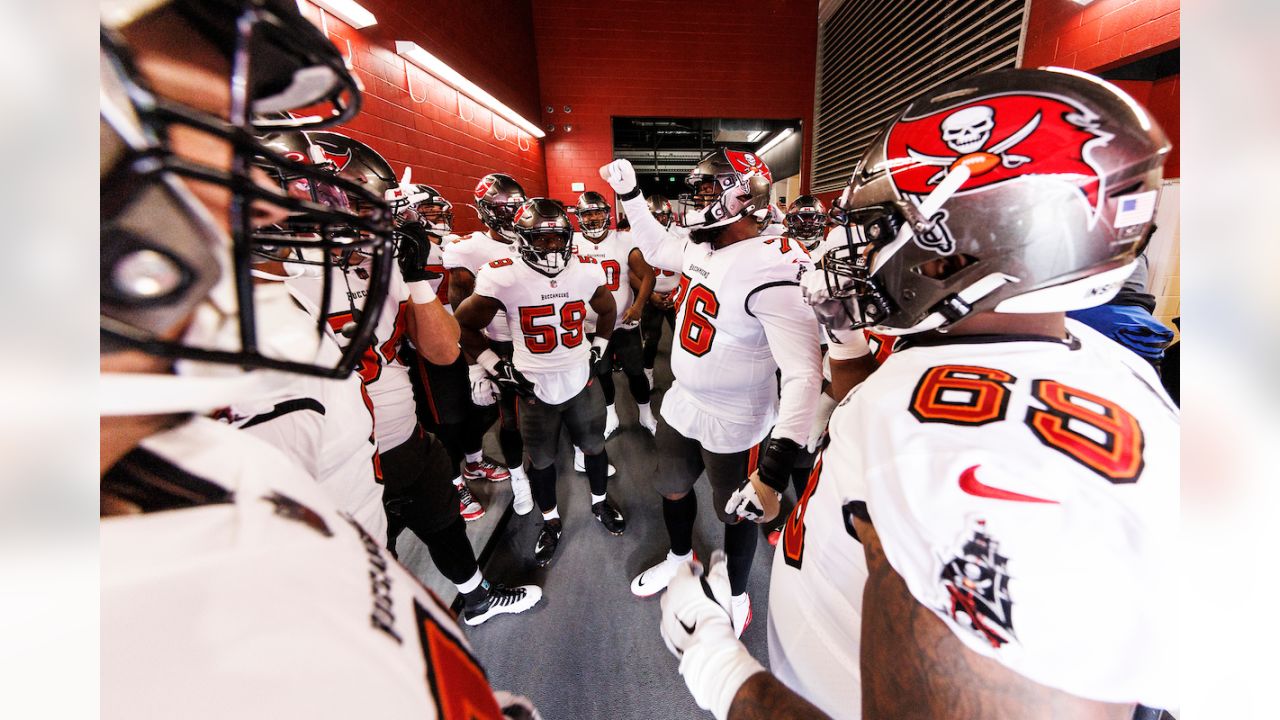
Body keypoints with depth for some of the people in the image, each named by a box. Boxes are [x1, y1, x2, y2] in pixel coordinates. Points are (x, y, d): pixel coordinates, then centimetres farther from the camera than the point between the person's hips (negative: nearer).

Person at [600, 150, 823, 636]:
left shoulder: (768, 267, -27)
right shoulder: (701, 247, -1)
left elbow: (803, 372, -34)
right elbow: (656, 249, 22)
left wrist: (778, 462, -42)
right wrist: (630, 195, 17)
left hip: (733, 425, -7)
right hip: (682, 404, 8)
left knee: (737, 513, 17)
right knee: (672, 488, 25)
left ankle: (737, 596, 47)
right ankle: (680, 556, 57)